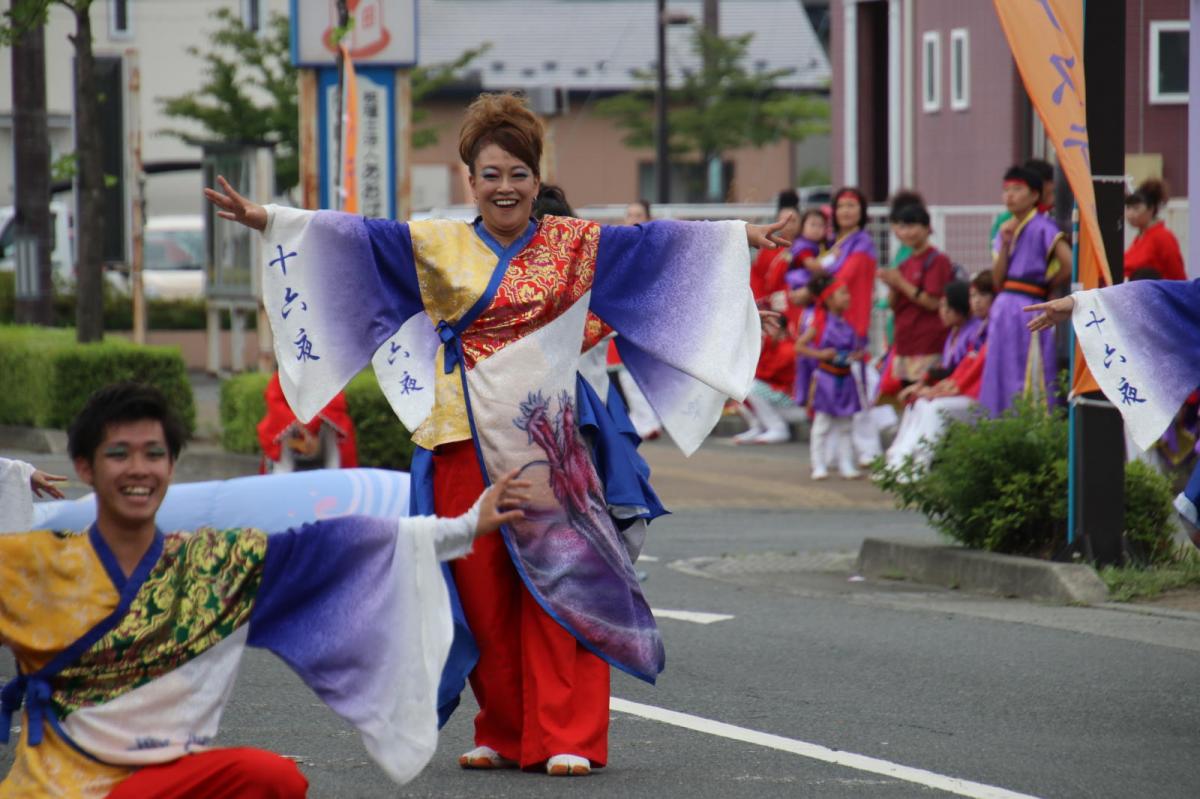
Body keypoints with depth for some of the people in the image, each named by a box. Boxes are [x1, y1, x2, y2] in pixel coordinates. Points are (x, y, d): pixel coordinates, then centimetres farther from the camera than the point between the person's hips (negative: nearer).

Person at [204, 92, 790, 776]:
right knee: (483, 591, 3)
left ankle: (566, 738, -5)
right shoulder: (437, 246, 8)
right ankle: (504, 735, 13)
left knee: (558, 585, -6)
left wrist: (743, 236, 1)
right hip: (469, 442, 1)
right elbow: (351, 235, 2)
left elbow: (659, 243, 6)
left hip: (546, 441, -1)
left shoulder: (574, 245, 8)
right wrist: (265, 219, -6)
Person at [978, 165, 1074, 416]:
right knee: (1001, 384, 6)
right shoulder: (1006, 230, 16)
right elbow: (997, 281, 9)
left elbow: (1071, 264, -17)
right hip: (1003, 311, 7)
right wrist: (1004, 245, -3)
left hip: (1029, 309, -7)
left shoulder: (1042, 228, -5)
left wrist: (1048, 285, -1)